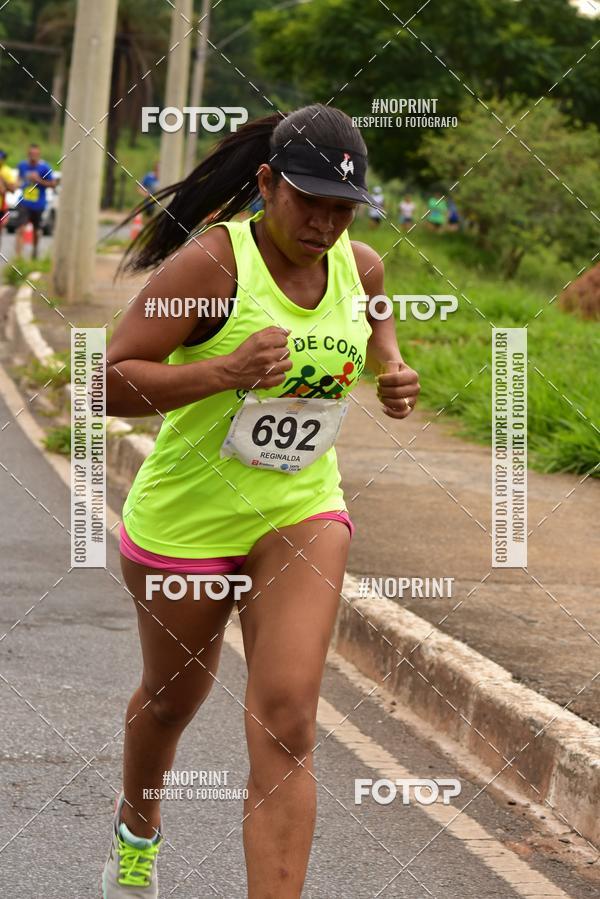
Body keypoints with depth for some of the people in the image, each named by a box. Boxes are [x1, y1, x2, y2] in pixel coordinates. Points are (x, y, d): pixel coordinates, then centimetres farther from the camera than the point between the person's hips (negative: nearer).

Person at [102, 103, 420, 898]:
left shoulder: (360, 266, -3)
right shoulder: (212, 260, -20)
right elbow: (113, 380, -22)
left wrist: (394, 380, -2)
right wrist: (226, 371, -36)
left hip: (303, 511, 3)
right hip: (187, 514, -2)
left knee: (286, 719, -13)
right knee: (173, 697, 20)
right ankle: (137, 828, 52)